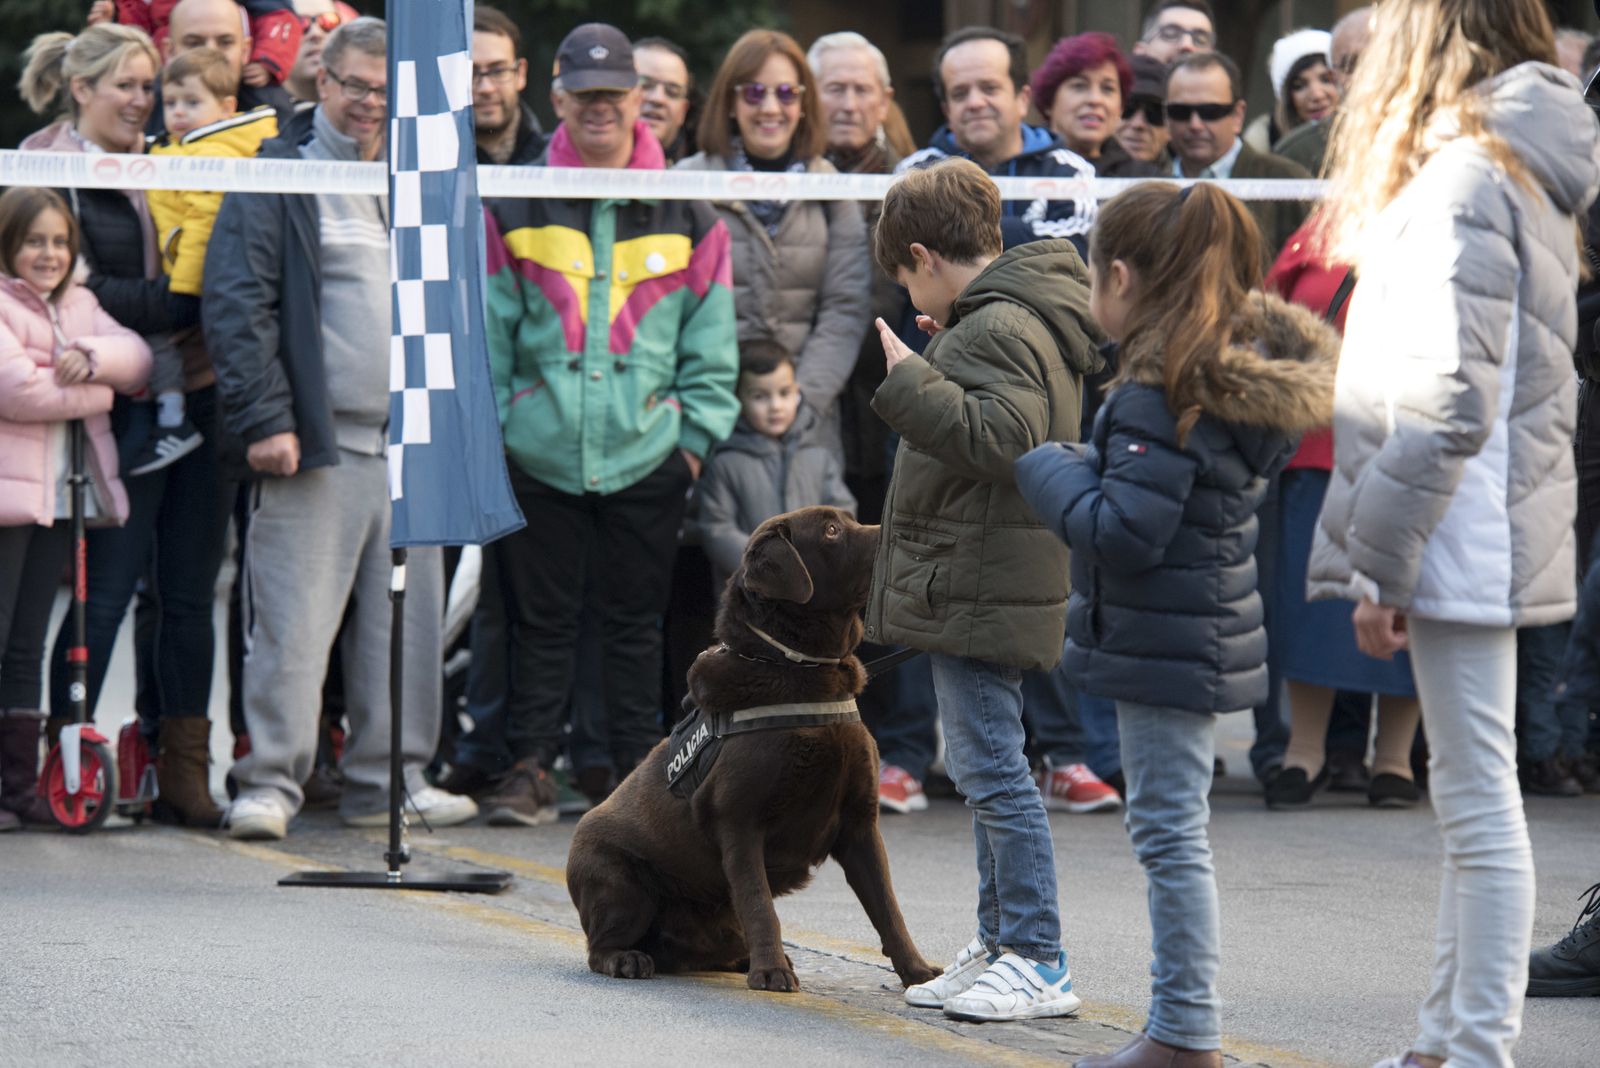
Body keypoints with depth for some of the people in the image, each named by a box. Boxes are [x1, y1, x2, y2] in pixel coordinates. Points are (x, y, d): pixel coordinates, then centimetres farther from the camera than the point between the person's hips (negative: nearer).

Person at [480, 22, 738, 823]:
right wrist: (489, 433, 1)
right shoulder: (515, 212, 4)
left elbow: (710, 343, 8)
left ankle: (634, 770, 14)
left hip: (647, 457, 0)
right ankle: (529, 767, 9)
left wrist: (696, 435, 2)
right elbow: (488, 332, 6)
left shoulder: (687, 216, 5)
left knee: (634, 621, 7)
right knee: (541, 621, 3)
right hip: (538, 453, 0)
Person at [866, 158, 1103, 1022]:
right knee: (983, 768, 17)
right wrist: (943, 357, 24)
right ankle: (999, 946, 24)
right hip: (976, 587, 11)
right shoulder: (1027, 320, 16)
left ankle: (1038, 962, -7)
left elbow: (1003, 437, -30)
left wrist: (909, 381, -25)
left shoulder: (996, 330, -17)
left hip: (980, 588, -11)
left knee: (991, 767, -9)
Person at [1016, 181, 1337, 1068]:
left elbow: (1123, 533, -24)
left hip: (1166, 643, -10)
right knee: (1170, 829, 16)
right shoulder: (1240, 364, 8)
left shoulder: (1163, 391, -21)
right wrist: (1087, 470, 10)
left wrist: (1049, 470, -9)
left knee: (1168, 828, -3)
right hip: (1206, 631, 10)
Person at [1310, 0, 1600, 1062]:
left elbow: (1448, 399, -20)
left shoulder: (1461, 177, -14)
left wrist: (1379, 562, -16)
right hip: (1497, 533, 10)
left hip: (1460, 537, -10)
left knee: (1479, 799, -7)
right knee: (1472, 799, 14)